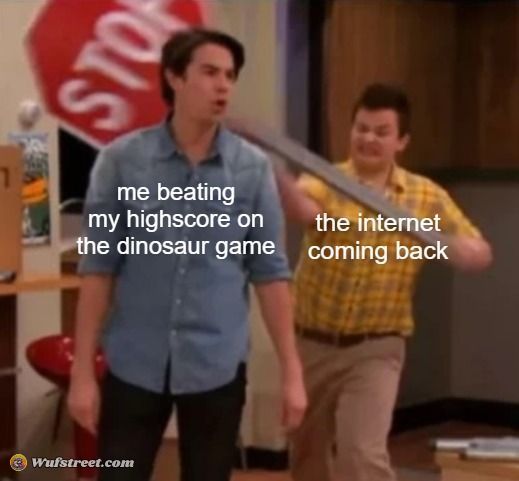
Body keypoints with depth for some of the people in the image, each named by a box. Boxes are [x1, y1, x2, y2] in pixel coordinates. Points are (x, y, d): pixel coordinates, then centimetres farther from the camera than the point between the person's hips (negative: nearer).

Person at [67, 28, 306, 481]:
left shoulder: (253, 168, -1)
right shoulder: (121, 159, -3)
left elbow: (270, 272, 2)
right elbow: (98, 268, -2)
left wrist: (291, 371, 0)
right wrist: (82, 370, -3)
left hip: (217, 366, 1)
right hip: (134, 365, -1)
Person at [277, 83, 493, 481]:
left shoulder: (427, 197, 0)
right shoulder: (325, 182, -6)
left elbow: (481, 254, 0)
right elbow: (302, 209, -30)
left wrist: (446, 242, -24)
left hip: (375, 350, -1)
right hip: (311, 344, 1)